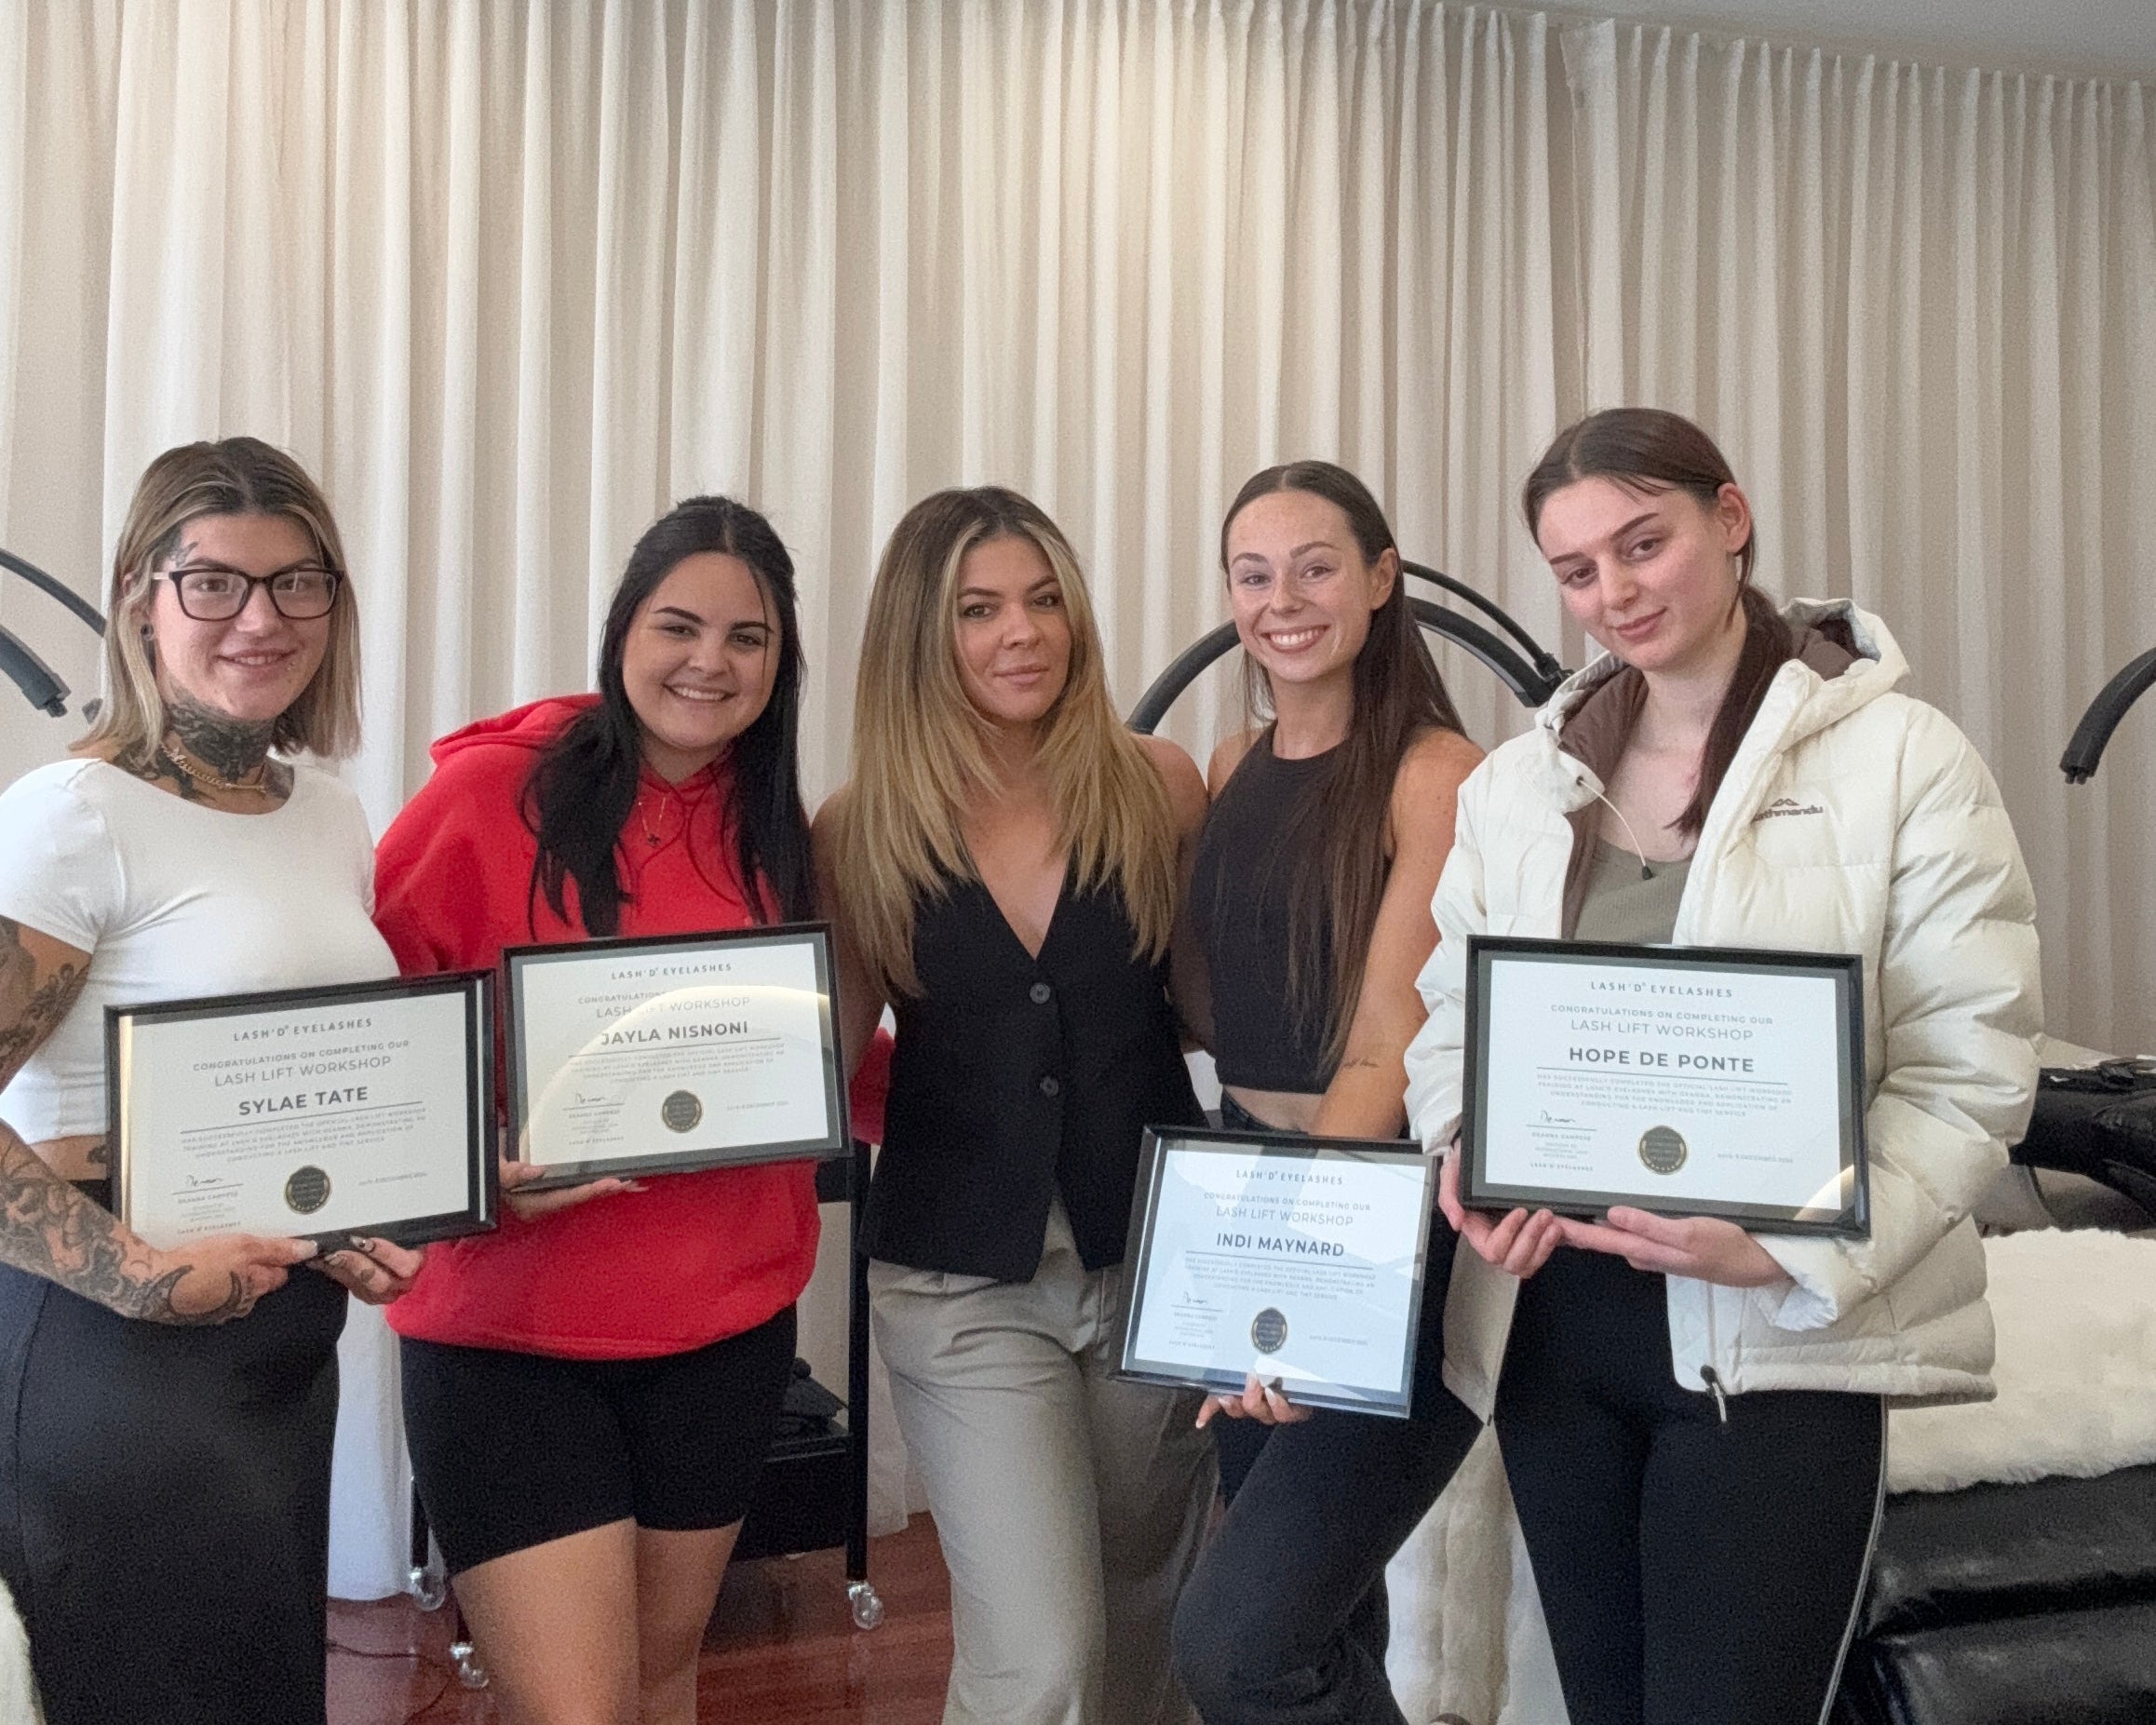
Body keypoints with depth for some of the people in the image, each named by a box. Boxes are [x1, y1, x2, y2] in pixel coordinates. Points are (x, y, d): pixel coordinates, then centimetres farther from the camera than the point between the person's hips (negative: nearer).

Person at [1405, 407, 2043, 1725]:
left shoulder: (1901, 757, -5)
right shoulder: (1516, 782, 9)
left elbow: (1971, 1071, -9)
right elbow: (1450, 1018, 11)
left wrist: (1798, 1250, -22)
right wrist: (1464, 1158, -10)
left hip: (1780, 1339, -4)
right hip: (1552, 1317, 5)